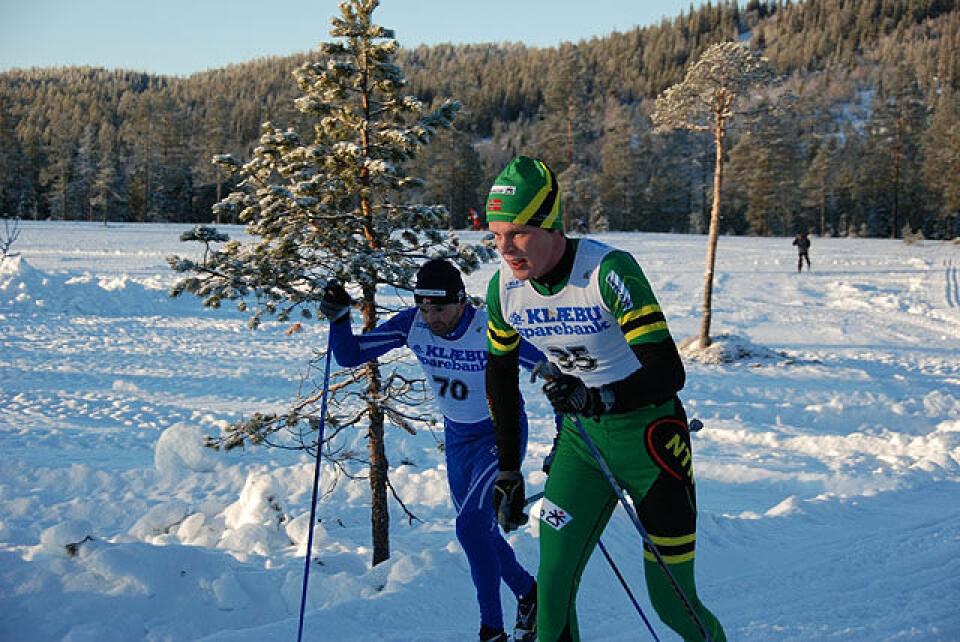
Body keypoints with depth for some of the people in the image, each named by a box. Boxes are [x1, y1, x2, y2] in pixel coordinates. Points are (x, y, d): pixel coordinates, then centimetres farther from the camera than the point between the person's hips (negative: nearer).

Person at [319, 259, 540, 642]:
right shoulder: (412, 325, -16)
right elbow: (350, 356, -11)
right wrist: (338, 319, -30)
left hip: (500, 436, -6)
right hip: (456, 438, 6)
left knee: (470, 526, -20)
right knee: (480, 531, 15)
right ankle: (528, 592, 41)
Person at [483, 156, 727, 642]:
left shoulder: (608, 270, -26)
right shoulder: (503, 287, -9)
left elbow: (668, 371, -30)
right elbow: (500, 374, 7)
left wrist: (604, 397, -48)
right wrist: (508, 472, 7)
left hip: (649, 432, -4)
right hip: (581, 437, 4)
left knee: (671, 601, 2)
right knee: (552, 587, -6)